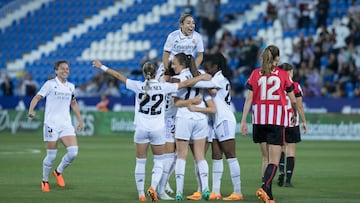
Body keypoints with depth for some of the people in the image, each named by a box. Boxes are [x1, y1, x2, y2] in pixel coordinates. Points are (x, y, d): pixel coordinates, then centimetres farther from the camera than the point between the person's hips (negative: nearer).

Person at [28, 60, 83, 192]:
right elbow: (37, 97, -7)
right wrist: (31, 110, -26)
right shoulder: (50, 84, -3)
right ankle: (45, 181, 19)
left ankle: (58, 172, 15)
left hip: (66, 124, 4)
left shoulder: (71, 86, 12)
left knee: (73, 152, -11)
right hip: (51, 124, -4)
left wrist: (80, 120, 23)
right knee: (51, 156, -2)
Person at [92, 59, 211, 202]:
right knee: (159, 161, 12)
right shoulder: (163, 87, -6)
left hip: (141, 129, 1)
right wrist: (202, 77, 15)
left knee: (140, 162, 9)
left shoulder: (138, 86, -5)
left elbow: (119, 76, 3)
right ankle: (153, 187, -7)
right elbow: (185, 83, 2)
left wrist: (102, 67, 13)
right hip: (158, 129, -1)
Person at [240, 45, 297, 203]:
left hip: (259, 118, 3)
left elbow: (249, 99, 0)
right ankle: (264, 187, -27)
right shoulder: (283, 74, 1)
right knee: (274, 160, -4)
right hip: (277, 119, -3)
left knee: (265, 158, 14)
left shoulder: (255, 74, 5)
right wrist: (295, 114, 27)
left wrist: (243, 121, 2)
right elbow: (293, 100, 8)